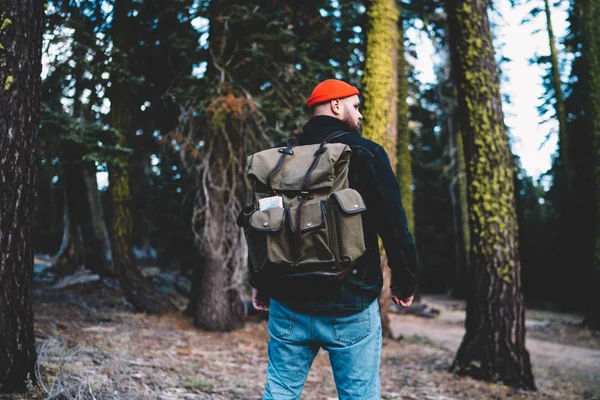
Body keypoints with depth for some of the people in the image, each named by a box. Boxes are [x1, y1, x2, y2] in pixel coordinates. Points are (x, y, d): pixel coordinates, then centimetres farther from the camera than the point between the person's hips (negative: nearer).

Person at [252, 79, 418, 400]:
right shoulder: (365, 153, -5)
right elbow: (394, 225, -7)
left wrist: (261, 282, 22)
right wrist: (406, 280, 5)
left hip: (289, 302, 5)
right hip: (350, 304, -4)